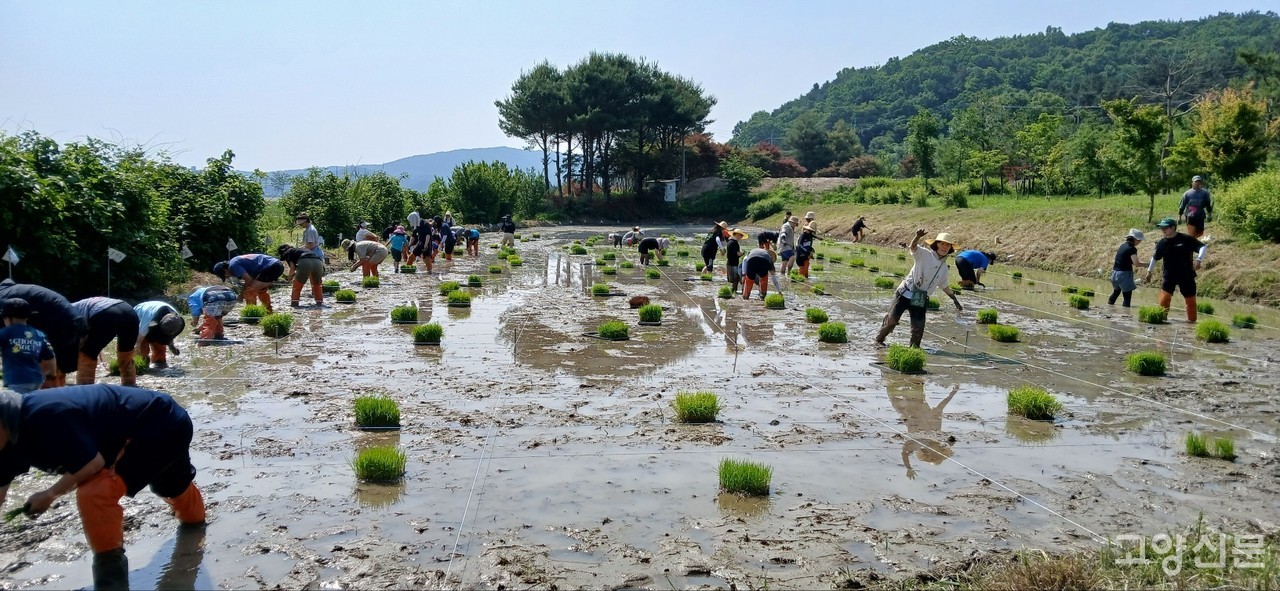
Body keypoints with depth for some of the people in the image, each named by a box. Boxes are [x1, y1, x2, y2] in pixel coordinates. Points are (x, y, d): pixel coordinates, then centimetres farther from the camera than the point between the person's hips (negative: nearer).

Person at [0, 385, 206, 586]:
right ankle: (194, 519, 67)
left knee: (94, 493, -24)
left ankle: (110, 564, -6)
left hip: (164, 426, -10)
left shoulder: (44, 417, -33)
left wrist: (50, 494, -18)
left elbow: (93, 463, -31)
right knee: (172, 486, 36)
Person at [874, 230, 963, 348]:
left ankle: (914, 347, 17)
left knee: (919, 327, -1)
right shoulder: (925, 254, -4)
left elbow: (944, 286, 27)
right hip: (906, 293, -5)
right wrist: (918, 236, -46)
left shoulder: (944, 267, 14)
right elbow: (913, 247, -25)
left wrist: (955, 300, 28)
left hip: (920, 299, 5)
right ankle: (879, 340, 12)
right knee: (892, 318, -4)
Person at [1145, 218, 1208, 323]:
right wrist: (1149, 271, 19)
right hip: (1169, 276, 2)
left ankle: (1192, 321, 20)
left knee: (1190, 300, 6)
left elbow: (1204, 247, -11)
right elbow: (1155, 257, 15)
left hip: (1186, 276, -2)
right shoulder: (1162, 243, 1)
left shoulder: (1187, 239, -11)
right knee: (1164, 299, -12)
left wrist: (1199, 259, -28)